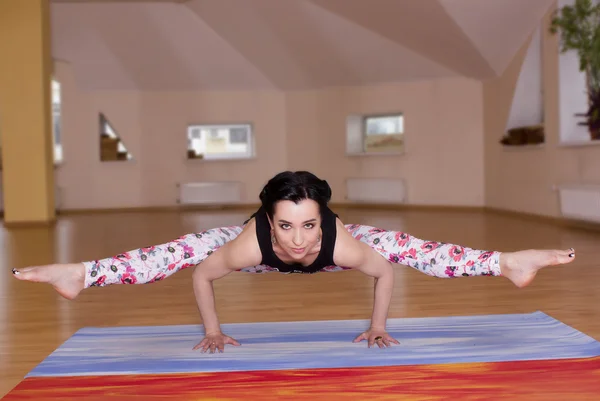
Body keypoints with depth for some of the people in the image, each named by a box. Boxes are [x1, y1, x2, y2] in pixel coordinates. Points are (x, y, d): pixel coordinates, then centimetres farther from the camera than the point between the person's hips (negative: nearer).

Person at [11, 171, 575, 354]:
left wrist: (377, 328, -15)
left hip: (333, 254, 1)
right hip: (260, 256, 0)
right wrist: (213, 331, -17)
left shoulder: (340, 240, -44)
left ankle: (508, 263, 10)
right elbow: (201, 274, -26)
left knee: (407, 248, -4)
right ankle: (78, 275, 6)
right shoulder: (252, 239, -44)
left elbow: (384, 270, -24)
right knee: (181, 252, -6)